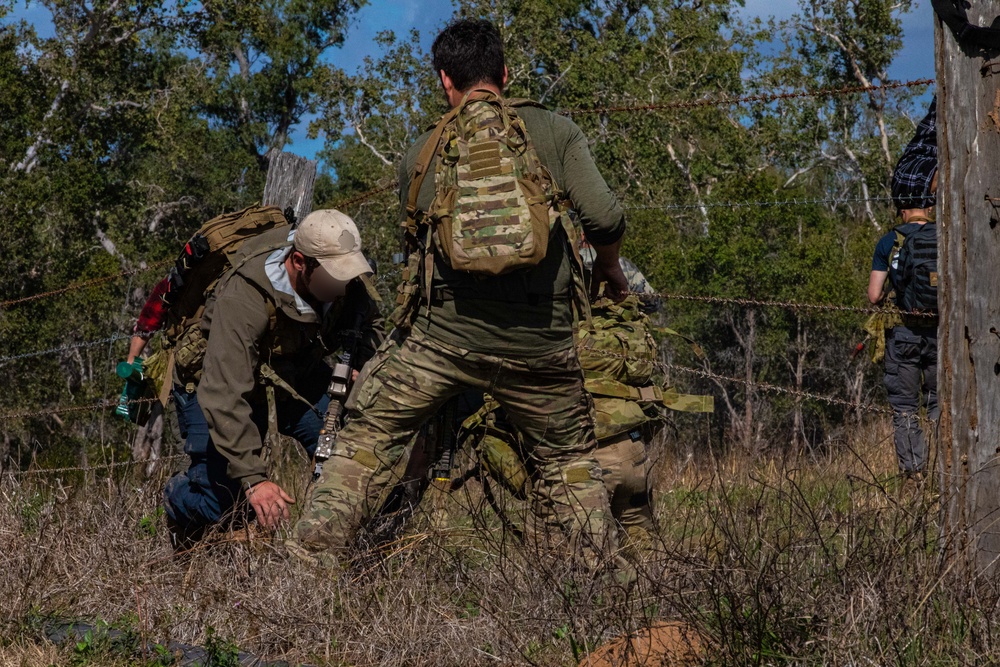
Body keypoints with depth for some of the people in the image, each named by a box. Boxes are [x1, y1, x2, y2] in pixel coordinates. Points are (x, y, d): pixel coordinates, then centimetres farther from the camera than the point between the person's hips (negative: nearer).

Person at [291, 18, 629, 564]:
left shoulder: (421, 154, 11)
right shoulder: (554, 132, 5)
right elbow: (605, 217, -6)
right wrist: (609, 269, 15)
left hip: (444, 335, 0)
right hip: (539, 343, 0)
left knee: (367, 439, 14)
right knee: (569, 461, 19)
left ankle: (310, 558, 10)